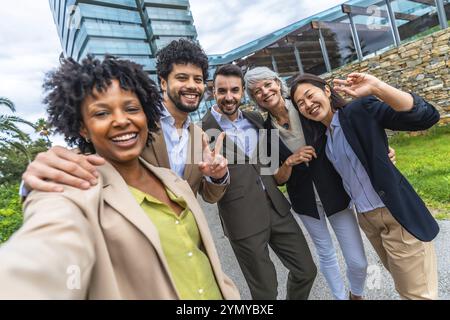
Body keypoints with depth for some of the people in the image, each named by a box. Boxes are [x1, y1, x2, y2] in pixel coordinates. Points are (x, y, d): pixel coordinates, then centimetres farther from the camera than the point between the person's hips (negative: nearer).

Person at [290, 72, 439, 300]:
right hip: (365, 217, 6)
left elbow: (427, 117, -23)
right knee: (403, 285, 22)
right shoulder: (322, 134, 8)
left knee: (417, 292, 7)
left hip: (396, 214, -6)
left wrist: (377, 88, -32)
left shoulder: (361, 109, -12)